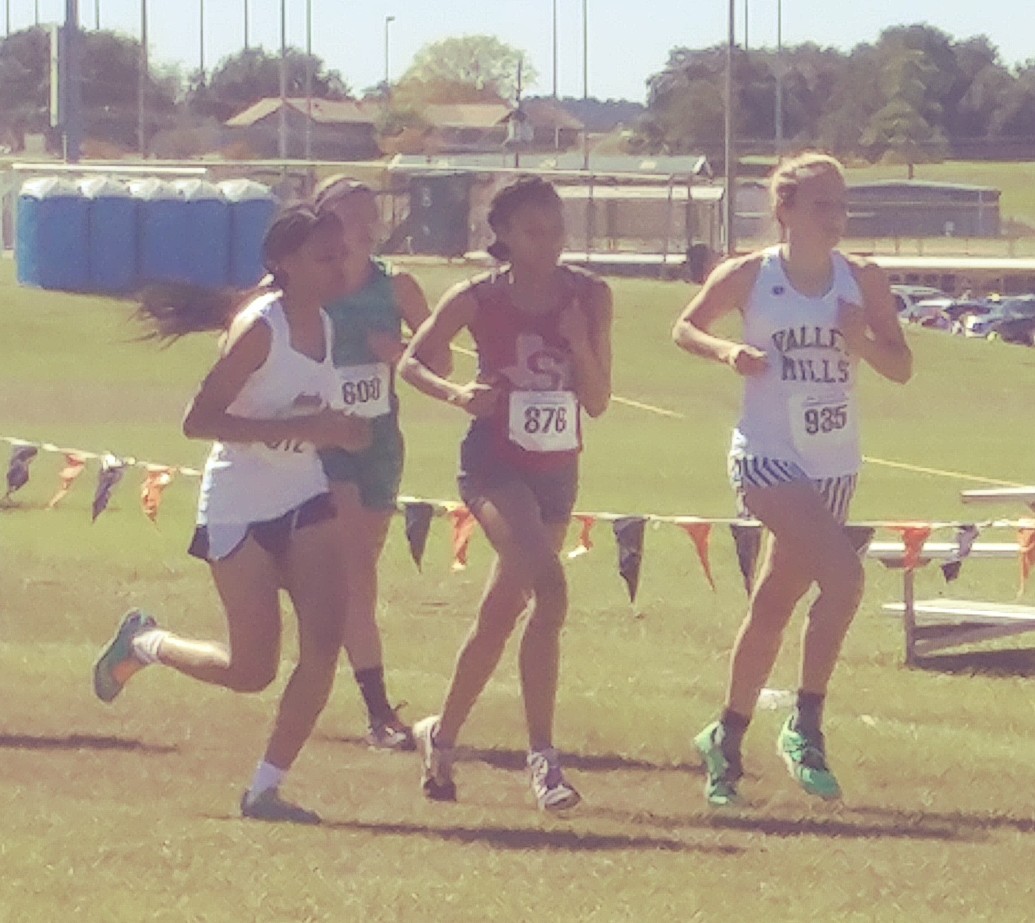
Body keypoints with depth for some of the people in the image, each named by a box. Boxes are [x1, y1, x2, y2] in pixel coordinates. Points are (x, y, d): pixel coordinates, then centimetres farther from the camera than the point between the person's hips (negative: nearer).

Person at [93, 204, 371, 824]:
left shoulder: (325, 325, 3)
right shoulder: (259, 327, -19)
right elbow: (198, 421, -24)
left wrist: (339, 431, -5)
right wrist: (302, 428, -29)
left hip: (305, 500, 6)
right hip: (239, 510, -6)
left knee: (325, 643, -10)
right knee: (252, 671, -1)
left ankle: (267, 789, 0)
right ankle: (144, 643, 28)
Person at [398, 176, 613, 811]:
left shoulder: (589, 296, 0)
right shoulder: (480, 298, -7)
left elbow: (598, 402, 1)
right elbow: (412, 360, 2)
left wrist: (580, 345, -17)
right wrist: (456, 393, -17)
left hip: (557, 472, 5)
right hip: (496, 465, -5)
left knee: (502, 612, 13)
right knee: (549, 590, -25)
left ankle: (442, 735, 33)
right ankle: (542, 755, -23)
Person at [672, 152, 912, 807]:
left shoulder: (863, 281, 3)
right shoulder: (749, 277, -5)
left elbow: (902, 368, 5)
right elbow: (685, 328, 8)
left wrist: (863, 341, -14)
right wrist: (728, 352, -12)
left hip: (835, 466, 5)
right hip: (767, 457, -5)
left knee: (774, 606, 13)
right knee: (844, 575, -24)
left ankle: (727, 740, 27)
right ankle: (806, 727, -13)